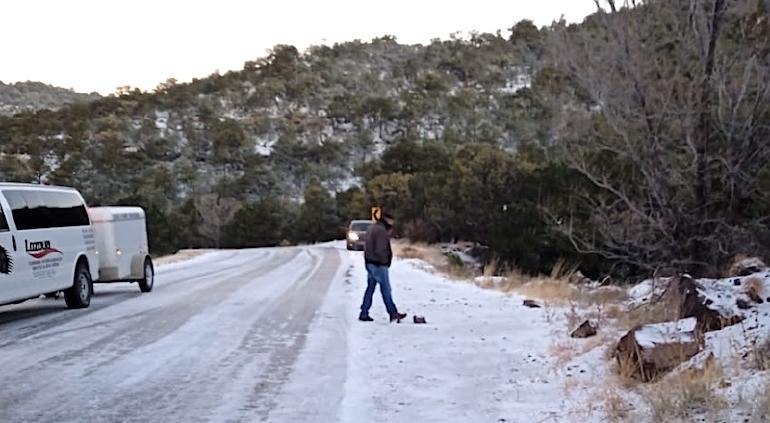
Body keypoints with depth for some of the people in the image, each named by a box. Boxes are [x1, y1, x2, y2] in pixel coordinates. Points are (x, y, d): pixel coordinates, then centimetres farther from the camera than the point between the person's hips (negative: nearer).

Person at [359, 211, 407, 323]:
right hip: (379, 265, -9)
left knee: (370, 288, 11)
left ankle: (364, 314, 10)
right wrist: (384, 260, -10)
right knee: (386, 290, -2)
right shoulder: (381, 230, -17)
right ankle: (393, 313, 5)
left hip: (370, 263, 9)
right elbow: (380, 250, -23)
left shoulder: (372, 228, 15)